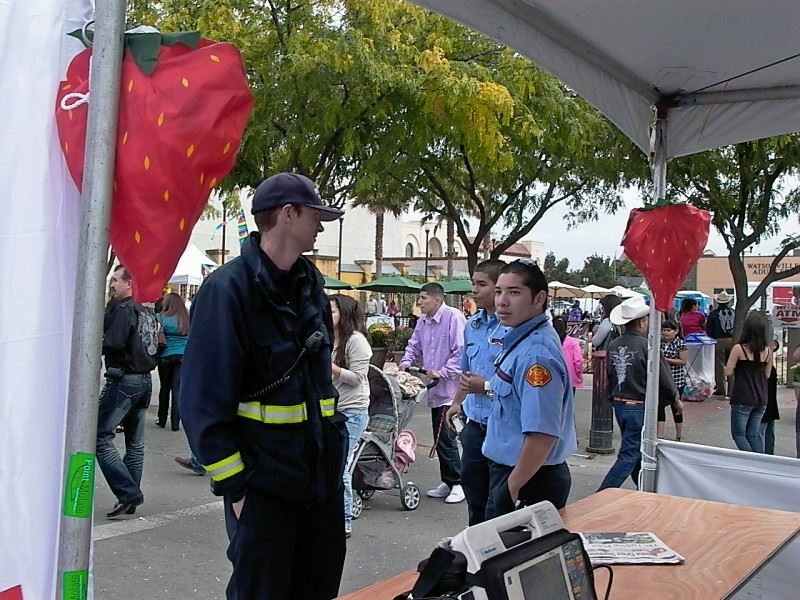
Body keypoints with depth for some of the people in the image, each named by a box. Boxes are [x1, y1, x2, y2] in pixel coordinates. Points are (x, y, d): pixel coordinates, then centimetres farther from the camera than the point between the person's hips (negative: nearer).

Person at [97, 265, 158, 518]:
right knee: (135, 442, 13)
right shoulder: (147, 312, 14)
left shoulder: (123, 309, -12)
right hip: (145, 380, 9)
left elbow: (113, 343, -21)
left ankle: (128, 493, -12)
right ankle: (131, 499, 18)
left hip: (124, 380, -9)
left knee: (100, 436, -7)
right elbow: (156, 348, 18)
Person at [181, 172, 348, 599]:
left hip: (324, 476, 7)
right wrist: (234, 486, -17)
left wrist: (336, 440, 13)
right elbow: (203, 401, -17)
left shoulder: (311, 285, 9)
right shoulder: (229, 288, -15)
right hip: (263, 483, -7)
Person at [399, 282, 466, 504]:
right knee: (440, 438, 14)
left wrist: (443, 372, -20)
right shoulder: (423, 322, 13)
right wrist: (406, 361, 6)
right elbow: (414, 346, 24)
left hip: (451, 390, -9)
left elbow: (461, 351, -19)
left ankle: (457, 483, 5)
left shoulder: (453, 317, -15)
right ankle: (448, 482, 25)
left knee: (446, 438, -8)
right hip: (435, 390, 9)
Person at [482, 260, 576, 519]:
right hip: (512, 471, 10)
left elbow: (542, 435, -30)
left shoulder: (536, 355, -26)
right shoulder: (519, 340, 7)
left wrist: (513, 486, -22)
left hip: (528, 481, -10)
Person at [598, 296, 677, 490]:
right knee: (629, 456, -3)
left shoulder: (614, 346, 2)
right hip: (639, 407, -7)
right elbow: (663, 377, -12)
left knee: (637, 452, 22)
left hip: (619, 405, 7)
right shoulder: (646, 345, -17)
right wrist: (675, 398, 6)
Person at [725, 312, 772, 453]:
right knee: (754, 434, 15)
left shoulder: (739, 348, -13)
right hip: (761, 399, 5)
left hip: (742, 399, -5)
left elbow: (728, 372, -10)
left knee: (738, 433, 7)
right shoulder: (767, 351, 1)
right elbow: (767, 374, 10)